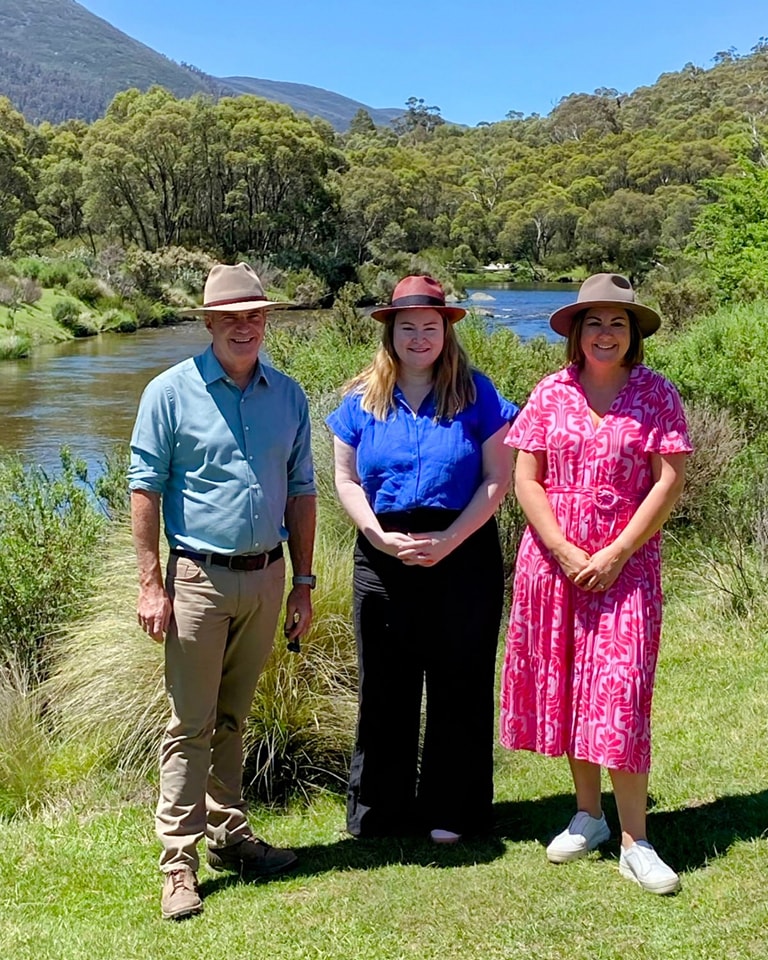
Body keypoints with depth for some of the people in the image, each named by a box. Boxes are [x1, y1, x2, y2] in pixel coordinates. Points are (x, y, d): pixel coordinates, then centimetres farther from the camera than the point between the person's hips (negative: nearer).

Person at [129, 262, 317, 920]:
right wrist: (151, 584, -11)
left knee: (233, 719, 16)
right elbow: (146, 489, -5)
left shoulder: (288, 395, 7)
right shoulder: (171, 392, -5)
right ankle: (180, 860, 10)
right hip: (200, 578, -4)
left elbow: (301, 491, 11)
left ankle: (229, 836, 28)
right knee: (191, 724, 0)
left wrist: (302, 583, 9)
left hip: (265, 578, 4)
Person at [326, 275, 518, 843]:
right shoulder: (362, 400, 6)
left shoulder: (475, 394, -1)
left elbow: (498, 478, -4)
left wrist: (448, 541, -14)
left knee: (459, 687, 7)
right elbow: (346, 479, 6)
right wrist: (381, 537, -10)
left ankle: (452, 811, 23)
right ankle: (378, 811, 25)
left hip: (463, 556, -2)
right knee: (384, 688, 10)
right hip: (383, 558, 2)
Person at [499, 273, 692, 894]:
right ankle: (589, 815, 26)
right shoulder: (551, 394, 5)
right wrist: (566, 551, -9)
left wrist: (616, 554, -12)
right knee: (564, 686, 9)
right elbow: (526, 478, 1)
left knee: (619, 693, -7)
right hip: (552, 558, 3)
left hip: (626, 562, -2)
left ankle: (635, 842, 2)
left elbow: (670, 481, -4)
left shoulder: (657, 395, 0)